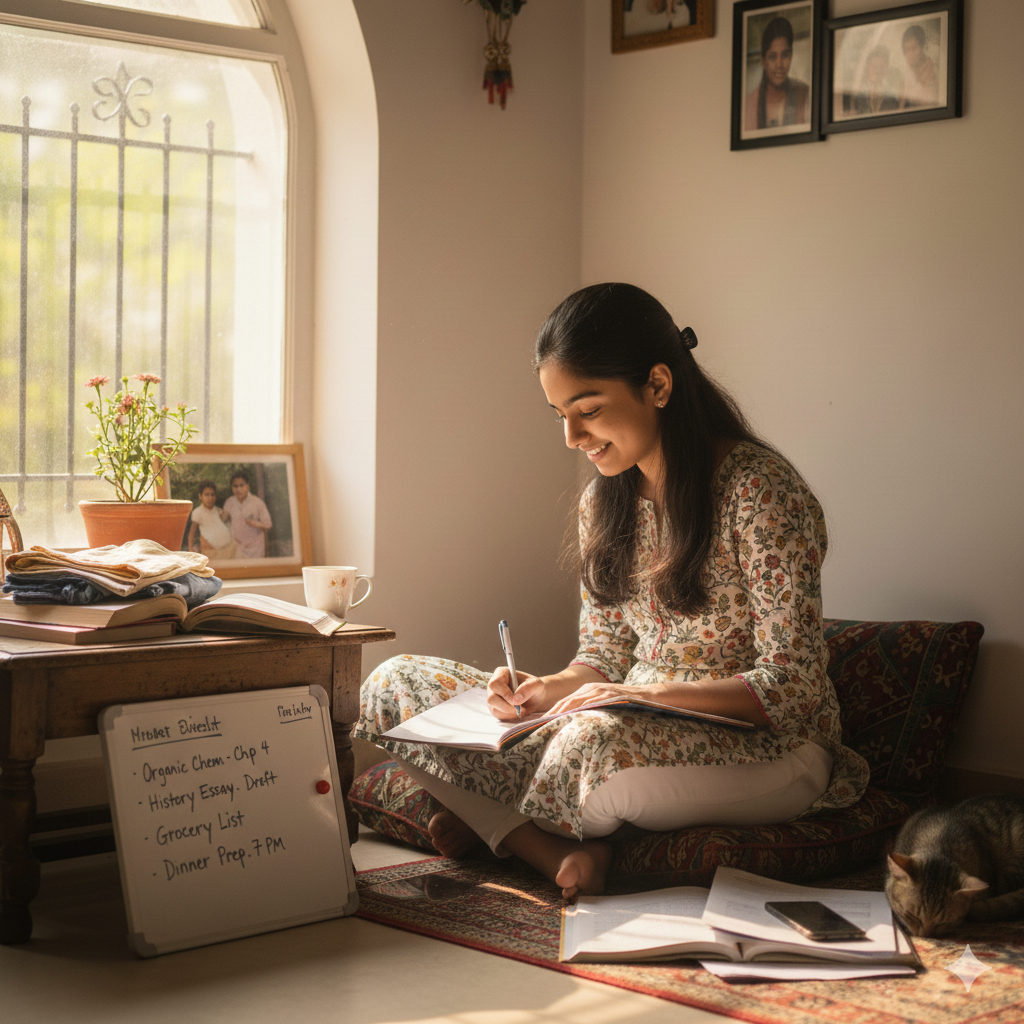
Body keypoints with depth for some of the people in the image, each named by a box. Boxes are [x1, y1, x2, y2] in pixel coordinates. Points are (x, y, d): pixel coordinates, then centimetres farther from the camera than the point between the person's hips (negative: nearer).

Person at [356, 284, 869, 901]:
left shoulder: (759, 490, -16)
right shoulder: (604, 500, 7)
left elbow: (791, 686, -17)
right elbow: (604, 656, 11)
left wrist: (652, 695, -27)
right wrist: (550, 690, -11)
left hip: (766, 749, -7)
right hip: (637, 730, 7)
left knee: (594, 741, -41)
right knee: (395, 684, -4)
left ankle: (496, 823, -7)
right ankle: (559, 854, -21)